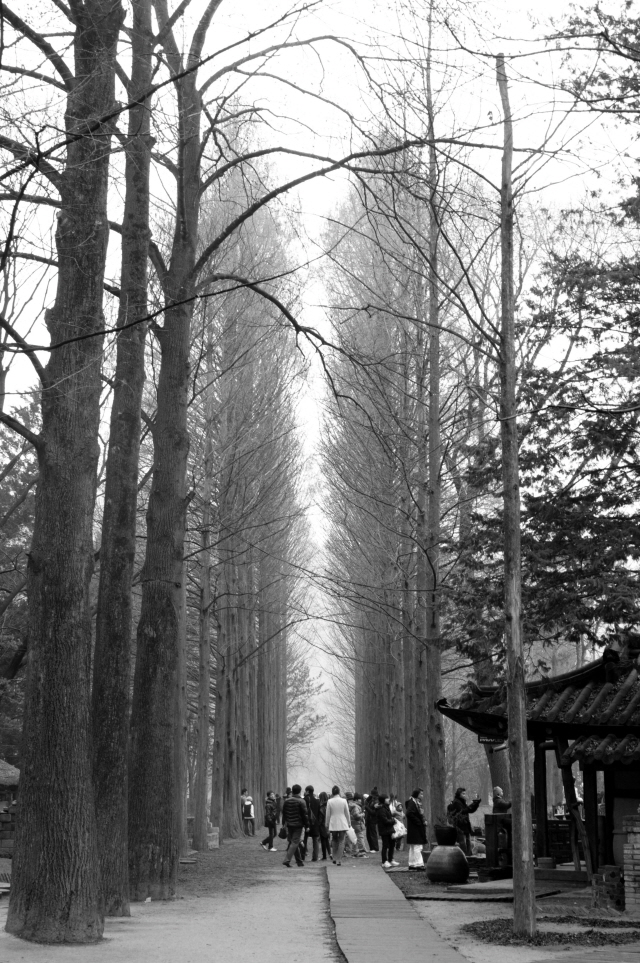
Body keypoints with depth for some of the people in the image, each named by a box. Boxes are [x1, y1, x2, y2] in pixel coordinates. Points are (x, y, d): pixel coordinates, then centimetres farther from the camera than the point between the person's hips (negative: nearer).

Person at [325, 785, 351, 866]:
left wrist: (327, 824, 11)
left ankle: (334, 857, 18)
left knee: (334, 840, 19)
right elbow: (347, 813, 1)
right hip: (342, 824, -1)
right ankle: (339, 860, -1)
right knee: (341, 841, 3)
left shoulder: (330, 801, -6)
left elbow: (327, 814, 0)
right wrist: (349, 823, 14)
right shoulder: (343, 801, -6)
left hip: (333, 825, 1)